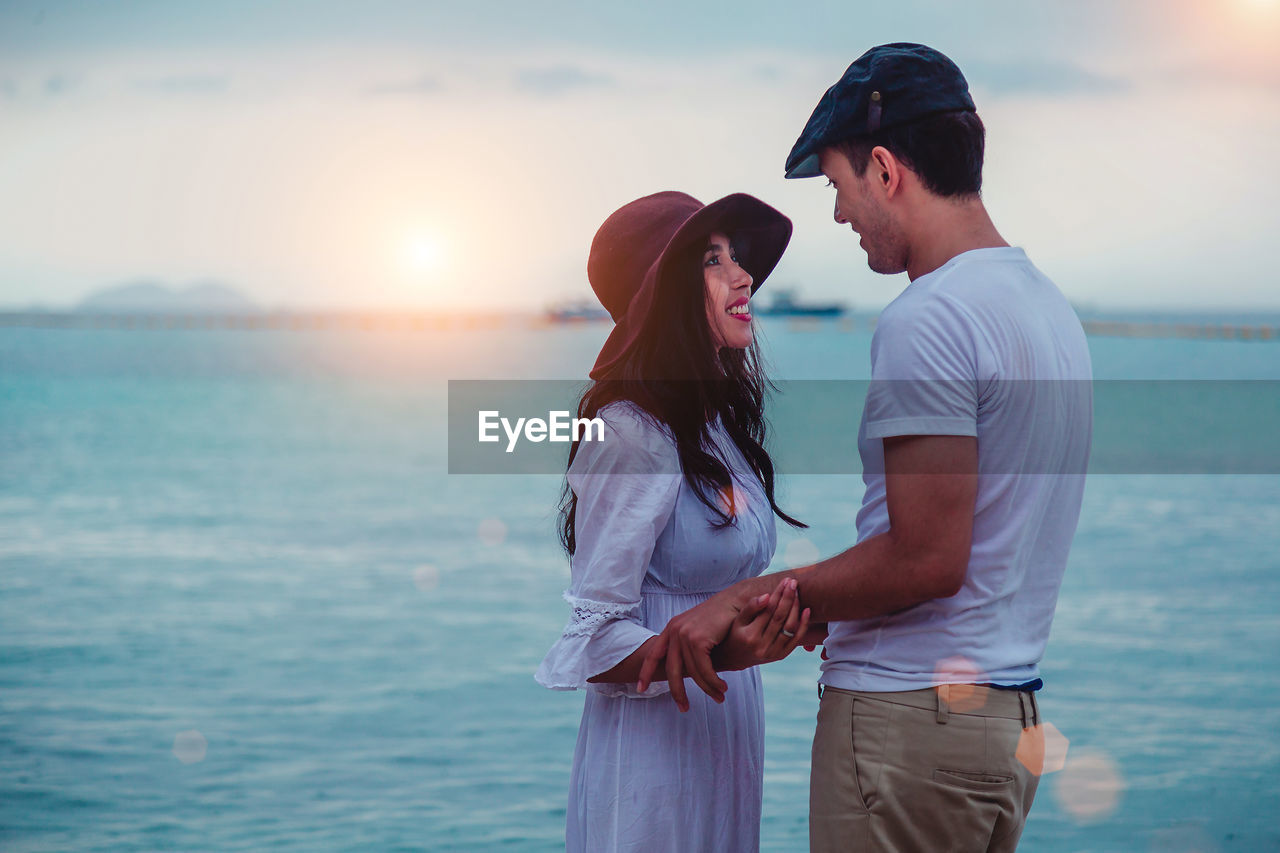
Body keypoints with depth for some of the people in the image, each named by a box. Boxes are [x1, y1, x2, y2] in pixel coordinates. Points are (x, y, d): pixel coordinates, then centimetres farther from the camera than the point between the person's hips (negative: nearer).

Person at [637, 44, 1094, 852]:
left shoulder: (929, 318, -15)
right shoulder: (1051, 306, 15)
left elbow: (927, 559, -20)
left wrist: (752, 596, -9)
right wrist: (803, 605, 16)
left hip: (910, 716, -9)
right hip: (1012, 718, 9)